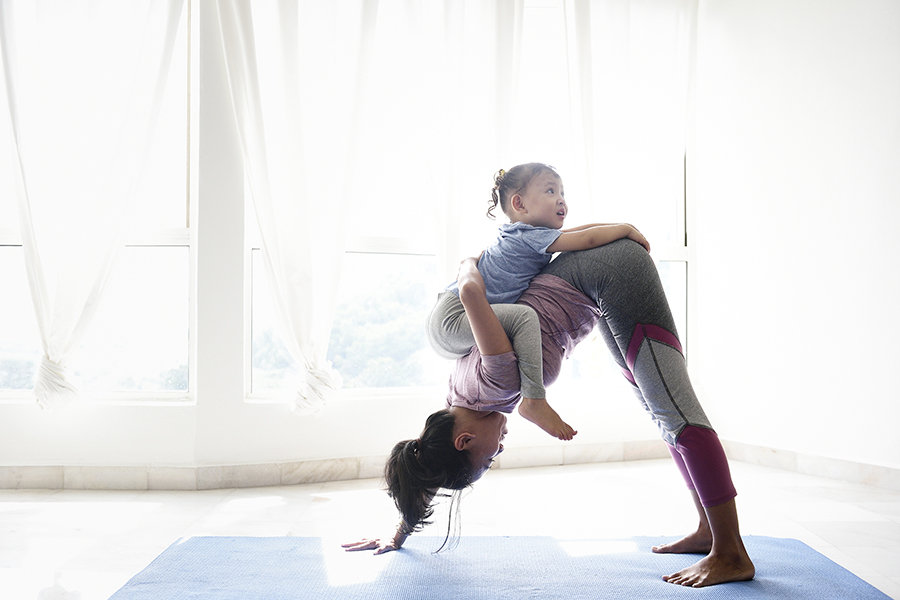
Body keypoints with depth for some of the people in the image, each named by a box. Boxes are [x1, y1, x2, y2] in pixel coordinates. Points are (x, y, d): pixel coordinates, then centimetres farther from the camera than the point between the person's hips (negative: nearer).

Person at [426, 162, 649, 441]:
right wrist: (626, 229, 2)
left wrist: (618, 228, 14)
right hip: (451, 318, -11)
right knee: (524, 316, -26)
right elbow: (587, 239, -12)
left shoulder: (519, 235, 18)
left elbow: (580, 230, 23)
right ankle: (533, 401, -22)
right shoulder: (530, 235, -10)